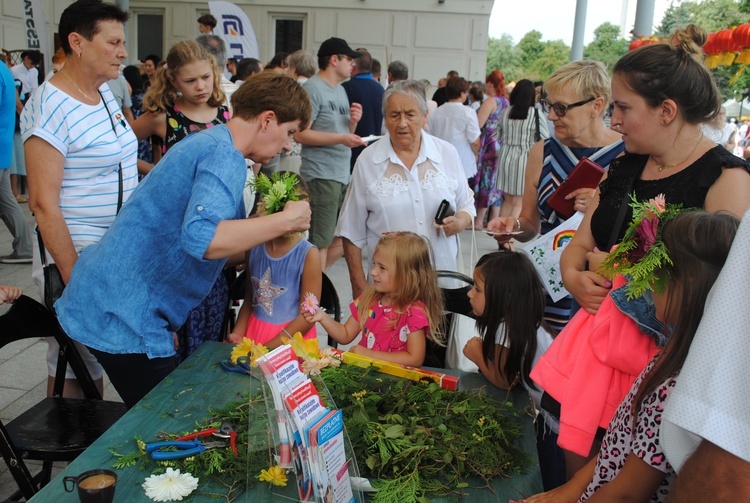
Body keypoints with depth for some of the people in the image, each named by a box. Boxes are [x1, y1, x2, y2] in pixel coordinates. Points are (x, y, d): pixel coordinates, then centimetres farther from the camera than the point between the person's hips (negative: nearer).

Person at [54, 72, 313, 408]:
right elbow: (202, 238, -36)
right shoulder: (224, 156, -18)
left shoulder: (208, 143, 16)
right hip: (125, 317, -10)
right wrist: (286, 220, -24)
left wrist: (273, 234, 16)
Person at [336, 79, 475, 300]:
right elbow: (352, 231, 2)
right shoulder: (367, 161, -1)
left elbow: (466, 206, 13)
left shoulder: (447, 153, 3)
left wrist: (459, 222, -10)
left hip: (442, 279, 2)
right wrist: (359, 284, 0)